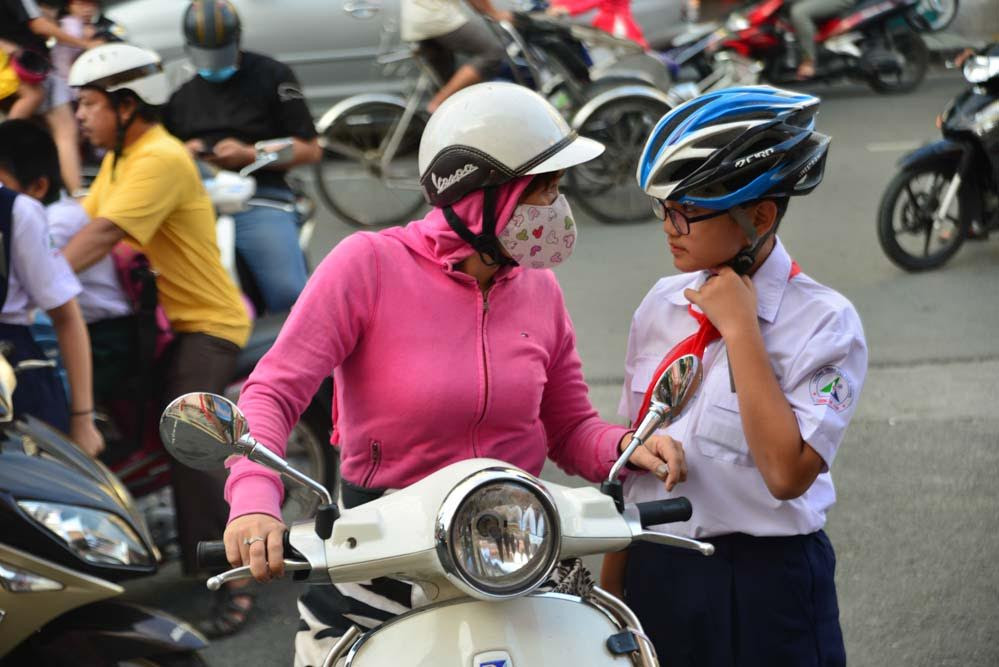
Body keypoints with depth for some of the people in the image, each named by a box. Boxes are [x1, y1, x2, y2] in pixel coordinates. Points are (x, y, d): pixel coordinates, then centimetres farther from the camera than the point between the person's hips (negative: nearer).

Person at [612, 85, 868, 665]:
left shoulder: (824, 322, -12)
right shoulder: (663, 304, 4)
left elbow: (787, 474, -22)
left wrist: (740, 330, -20)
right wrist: (612, 580, 9)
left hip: (764, 582, -5)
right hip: (654, 571, 5)